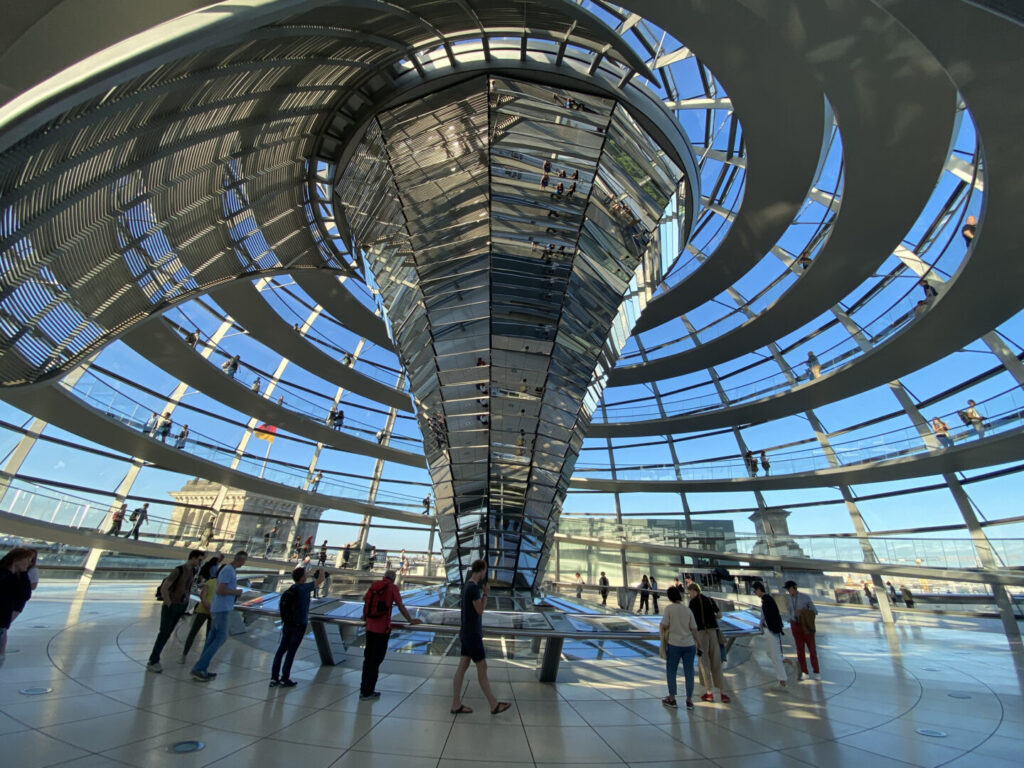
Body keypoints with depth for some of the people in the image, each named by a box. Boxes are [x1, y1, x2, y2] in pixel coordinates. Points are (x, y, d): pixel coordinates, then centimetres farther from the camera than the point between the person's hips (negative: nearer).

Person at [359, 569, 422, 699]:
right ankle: (368, 692, 12)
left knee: (368, 657, 18)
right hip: (382, 628, -5)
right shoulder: (392, 588, -6)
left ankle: (364, 689, 27)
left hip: (370, 626, 5)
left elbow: (365, 602, 12)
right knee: (376, 659, 6)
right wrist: (411, 621, 5)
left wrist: (365, 617, 31)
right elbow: (401, 606, -5)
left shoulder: (374, 585, 6)